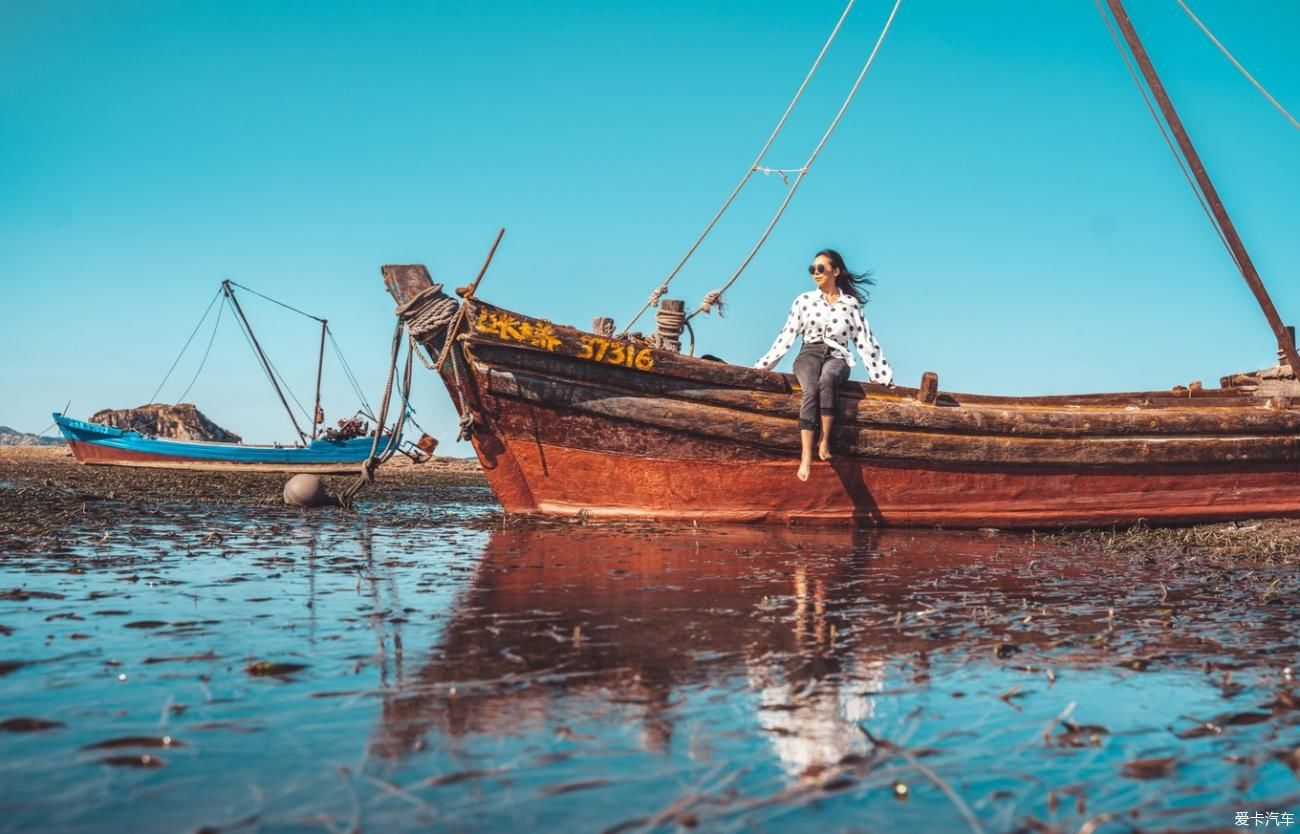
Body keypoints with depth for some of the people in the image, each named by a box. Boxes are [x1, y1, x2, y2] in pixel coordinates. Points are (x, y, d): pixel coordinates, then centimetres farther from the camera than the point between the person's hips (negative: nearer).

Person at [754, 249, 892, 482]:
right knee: (811, 390, -35)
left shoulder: (851, 303, 11)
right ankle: (806, 456, -47)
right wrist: (763, 365, 6)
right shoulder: (804, 300, 12)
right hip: (809, 354, 0)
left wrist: (883, 376, 9)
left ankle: (825, 440, -35)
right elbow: (787, 336, 12)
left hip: (837, 358, 0)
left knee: (827, 380, -39)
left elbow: (866, 342, 11)